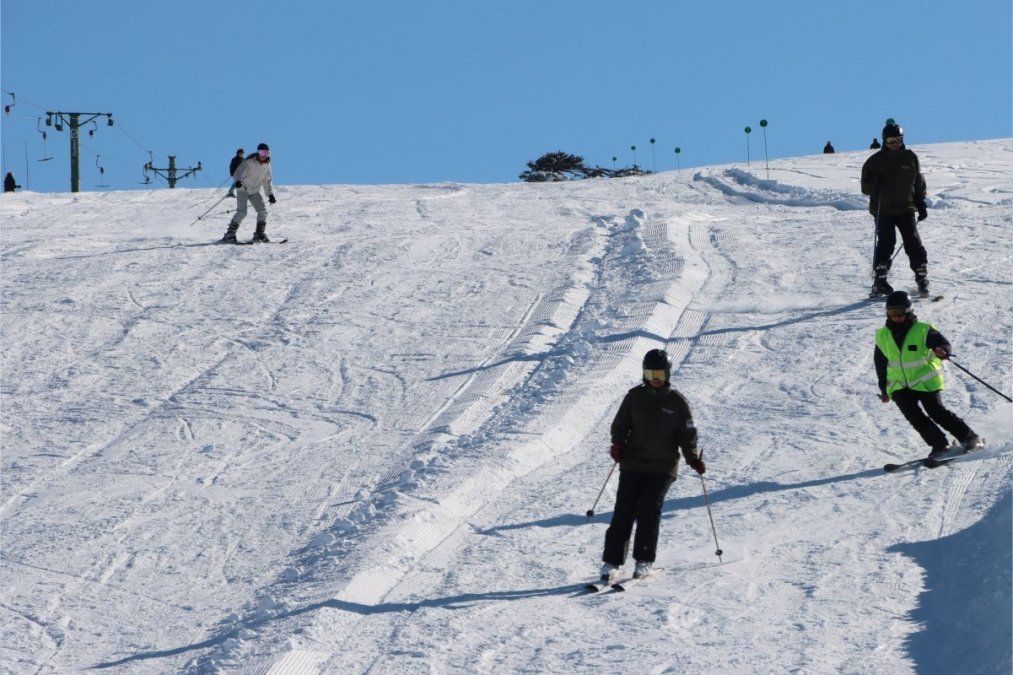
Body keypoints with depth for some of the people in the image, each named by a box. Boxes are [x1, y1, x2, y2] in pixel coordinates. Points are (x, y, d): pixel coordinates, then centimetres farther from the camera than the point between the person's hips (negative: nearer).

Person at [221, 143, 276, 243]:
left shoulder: (267, 165, 4)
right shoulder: (249, 162, -15)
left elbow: (267, 181, 17)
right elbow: (239, 172, -24)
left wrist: (270, 194, 13)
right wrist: (238, 181, -44)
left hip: (255, 191, 6)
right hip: (243, 189, -6)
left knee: (263, 211, -9)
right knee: (242, 212, -19)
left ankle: (259, 235, 3)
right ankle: (230, 234, -10)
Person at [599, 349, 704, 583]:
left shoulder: (677, 402, 3)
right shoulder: (634, 396, 6)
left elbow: (687, 434, 7)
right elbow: (620, 424, 11)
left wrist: (693, 458, -5)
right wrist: (618, 444, -8)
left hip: (663, 466, -1)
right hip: (633, 464, 1)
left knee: (650, 509, -11)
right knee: (624, 510, -6)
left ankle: (644, 561, 0)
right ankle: (611, 561, -5)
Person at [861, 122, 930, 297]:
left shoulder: (910, 158, 7)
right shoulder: (875, 161, 1)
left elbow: (919, 183, 16)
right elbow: (866, 185, 3)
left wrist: (921, 205, 11)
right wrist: (876, 186, -19)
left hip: (906, 210, 2)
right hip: (883, 210, -2)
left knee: (914, 244, -6)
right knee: (885, 244, -10)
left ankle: (922, 279, 2)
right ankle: (880, 282, -3)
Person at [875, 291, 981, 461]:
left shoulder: (923, 330, -10)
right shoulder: (882, 336, 3)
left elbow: (943, 343, -17)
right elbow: (881, 364, 14)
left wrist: (942, 351, -43)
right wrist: (884, 389, 18)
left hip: (924, 381, -3)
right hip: (900, 387, 3)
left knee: (937, 412, -11)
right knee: (913, 415, -14)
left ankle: (969, 437, 4)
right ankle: (939, 445, -6)